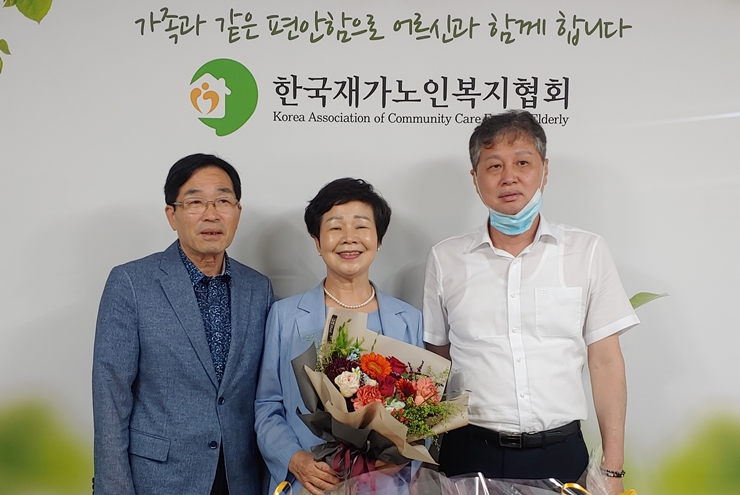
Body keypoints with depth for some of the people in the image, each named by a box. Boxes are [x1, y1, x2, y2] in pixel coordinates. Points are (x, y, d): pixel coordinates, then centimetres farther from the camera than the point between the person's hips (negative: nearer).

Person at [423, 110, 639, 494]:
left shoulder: (587, 252, 0)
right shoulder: (445, 259, 1)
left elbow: (605, 361, 1)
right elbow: (436, 361, 8)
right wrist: (426, 458, 3)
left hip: (560, 452, 0)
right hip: (471, 453, 0)